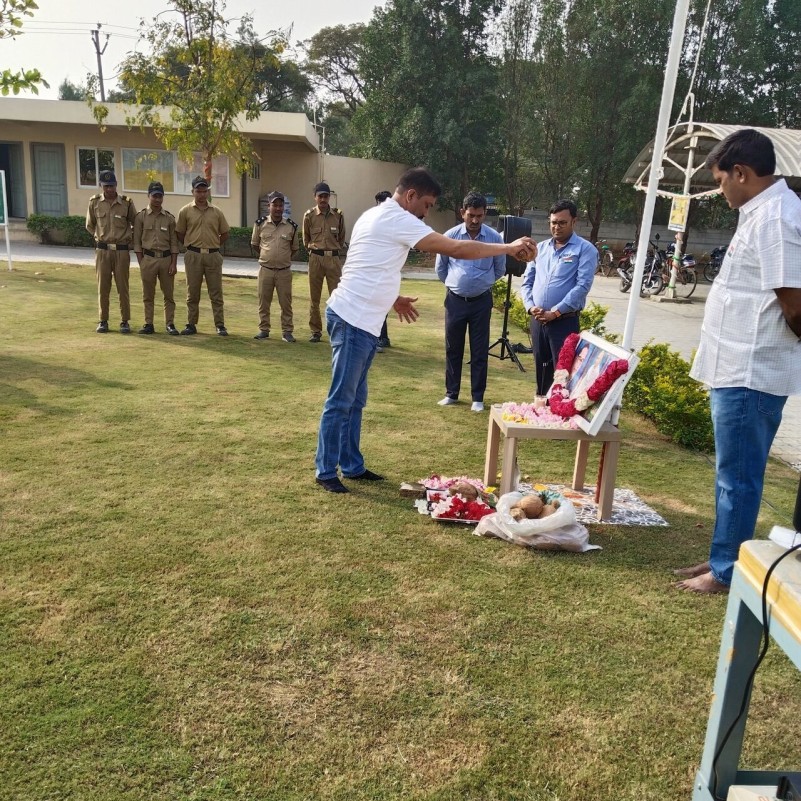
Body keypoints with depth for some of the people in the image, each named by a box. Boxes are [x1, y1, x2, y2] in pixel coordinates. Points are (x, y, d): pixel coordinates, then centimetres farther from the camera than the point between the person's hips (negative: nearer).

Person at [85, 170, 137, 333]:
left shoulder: (126, 202, -1)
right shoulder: (94, 202, 3)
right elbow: (90, 225, 16)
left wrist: (127, 238, 7)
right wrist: (101, 238, 13)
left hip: (122, 250, -1)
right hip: (102, 250, 1)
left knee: (123, 287, 2)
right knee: (103, 286, 5)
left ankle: (125, 321, 9)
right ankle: (103, 321, 13)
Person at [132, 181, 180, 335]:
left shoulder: (169, 218, 6)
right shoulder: (140, 217, 3)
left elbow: (174, 242, 6)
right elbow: (137, 242, 3)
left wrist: (174, 263, -2)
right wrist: (141, 263, -4)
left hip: (166, 258, 1)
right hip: (148, 258, -1)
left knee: (168, 294, 3)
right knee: (148, 295, 5)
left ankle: (170, 324, 10)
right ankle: (148, 324, 11)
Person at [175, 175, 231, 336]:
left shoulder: (216, 212, 5)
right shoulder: (185, 211, 2)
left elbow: (224, 234, 13)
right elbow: (180, 234, 9)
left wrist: (212, 245, 9)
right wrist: (192, 245, 6)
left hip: (213, 255, 1)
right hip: (193, 256, 0)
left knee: (216, 292, 3)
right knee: (192, 292, 6)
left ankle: (220, 325, 7)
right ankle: (191, 324, 14)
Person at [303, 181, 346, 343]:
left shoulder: (338, 215, 1)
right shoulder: (309, 216, 0)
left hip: (334, 258, 0)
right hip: (315, 258, 1)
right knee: (314, 297, 6)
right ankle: (316, 331, 16)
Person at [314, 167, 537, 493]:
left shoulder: (377, 215, 17)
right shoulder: (397, 218, -14)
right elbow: (456, 249, -18)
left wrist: (393, 298, 31)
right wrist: (509, 248, -12)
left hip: (360, 322, 10)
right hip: (353, 321, -10)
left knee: (355, 399, 14)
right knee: (340, 400, -3)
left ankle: (352, 466, 23)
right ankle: (325, 471, 7)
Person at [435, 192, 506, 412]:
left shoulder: (495, 238, -6)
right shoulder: (450, 236, -5)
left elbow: (500, 270, 9)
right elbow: (440, 268, 11)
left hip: (481, 301, -1)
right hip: (455, 300, 1)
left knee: (479, 352, 3)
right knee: (453, 349, 9)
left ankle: (477, 398, 12)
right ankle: (451, 393, 22)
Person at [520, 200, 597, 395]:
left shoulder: (585, 250, -4)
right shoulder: (540, 248, 13)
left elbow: (582, 286, -13)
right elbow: (527, 281, 12)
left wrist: (555, 312, -18)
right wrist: (530, 306, -6)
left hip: (565, 321, -5)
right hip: (537, 320, 5)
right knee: (541, 368, 15)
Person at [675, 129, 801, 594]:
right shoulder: (762, 213, 14)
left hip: (751, 374, -10)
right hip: (740, 368, 10)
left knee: (738, 477, 2)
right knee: (733, 474, 18)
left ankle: (728, 572, 15)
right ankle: (724, 559, 31)